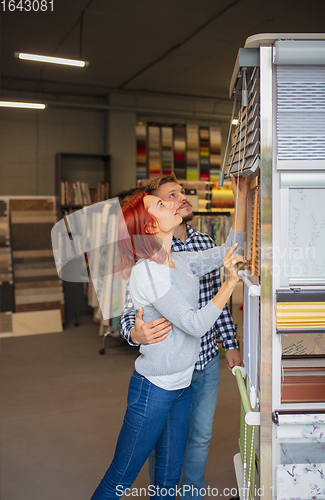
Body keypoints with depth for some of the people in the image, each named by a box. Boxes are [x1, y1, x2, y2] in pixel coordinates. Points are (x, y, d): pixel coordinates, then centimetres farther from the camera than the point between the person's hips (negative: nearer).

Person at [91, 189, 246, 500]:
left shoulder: (181, 262, 5)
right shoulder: (146, 272, -21)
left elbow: (228, 249, 14)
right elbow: (194, 324, -23)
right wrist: (230, 282, -19)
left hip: (181, 386, 8)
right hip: (153, 389, -8)